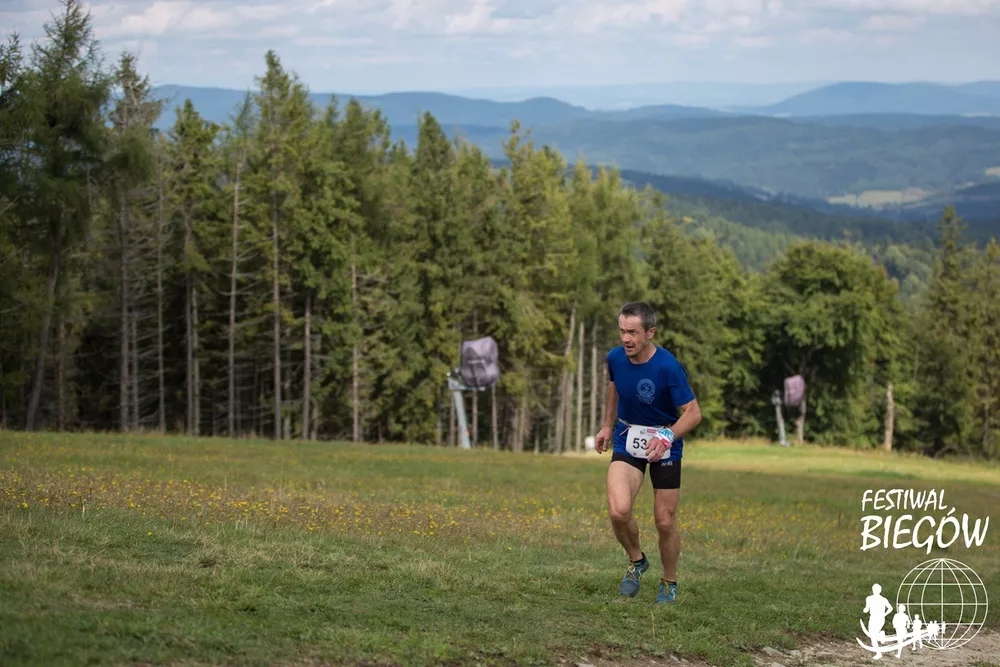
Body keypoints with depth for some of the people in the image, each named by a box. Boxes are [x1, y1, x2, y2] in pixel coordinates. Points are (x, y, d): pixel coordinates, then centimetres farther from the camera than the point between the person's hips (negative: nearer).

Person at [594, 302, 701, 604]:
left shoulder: (668, 367, -24)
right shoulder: (615, 358, -9)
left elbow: (693, 412, -19)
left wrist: (667, 437, -34)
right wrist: (608, 426, 21)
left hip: (664, 445, -3)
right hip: (627, 440, 3)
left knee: (665, 521, 2)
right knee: (618, 510, -19)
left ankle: (669, 582, 28)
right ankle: (636, 561, 11)